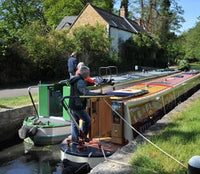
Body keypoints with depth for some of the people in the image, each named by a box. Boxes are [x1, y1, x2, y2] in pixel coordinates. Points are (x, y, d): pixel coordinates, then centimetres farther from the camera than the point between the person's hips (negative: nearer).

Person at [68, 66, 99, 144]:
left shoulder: (75, 79, 12)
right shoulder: (80, 81, -20)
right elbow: (86, 93, -30)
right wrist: (97, 94, -33)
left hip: (72, 105, 10)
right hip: (78, 106, -10)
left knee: (74, 122, 15)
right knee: (87, 120, 6)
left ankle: (74, 139, 21)